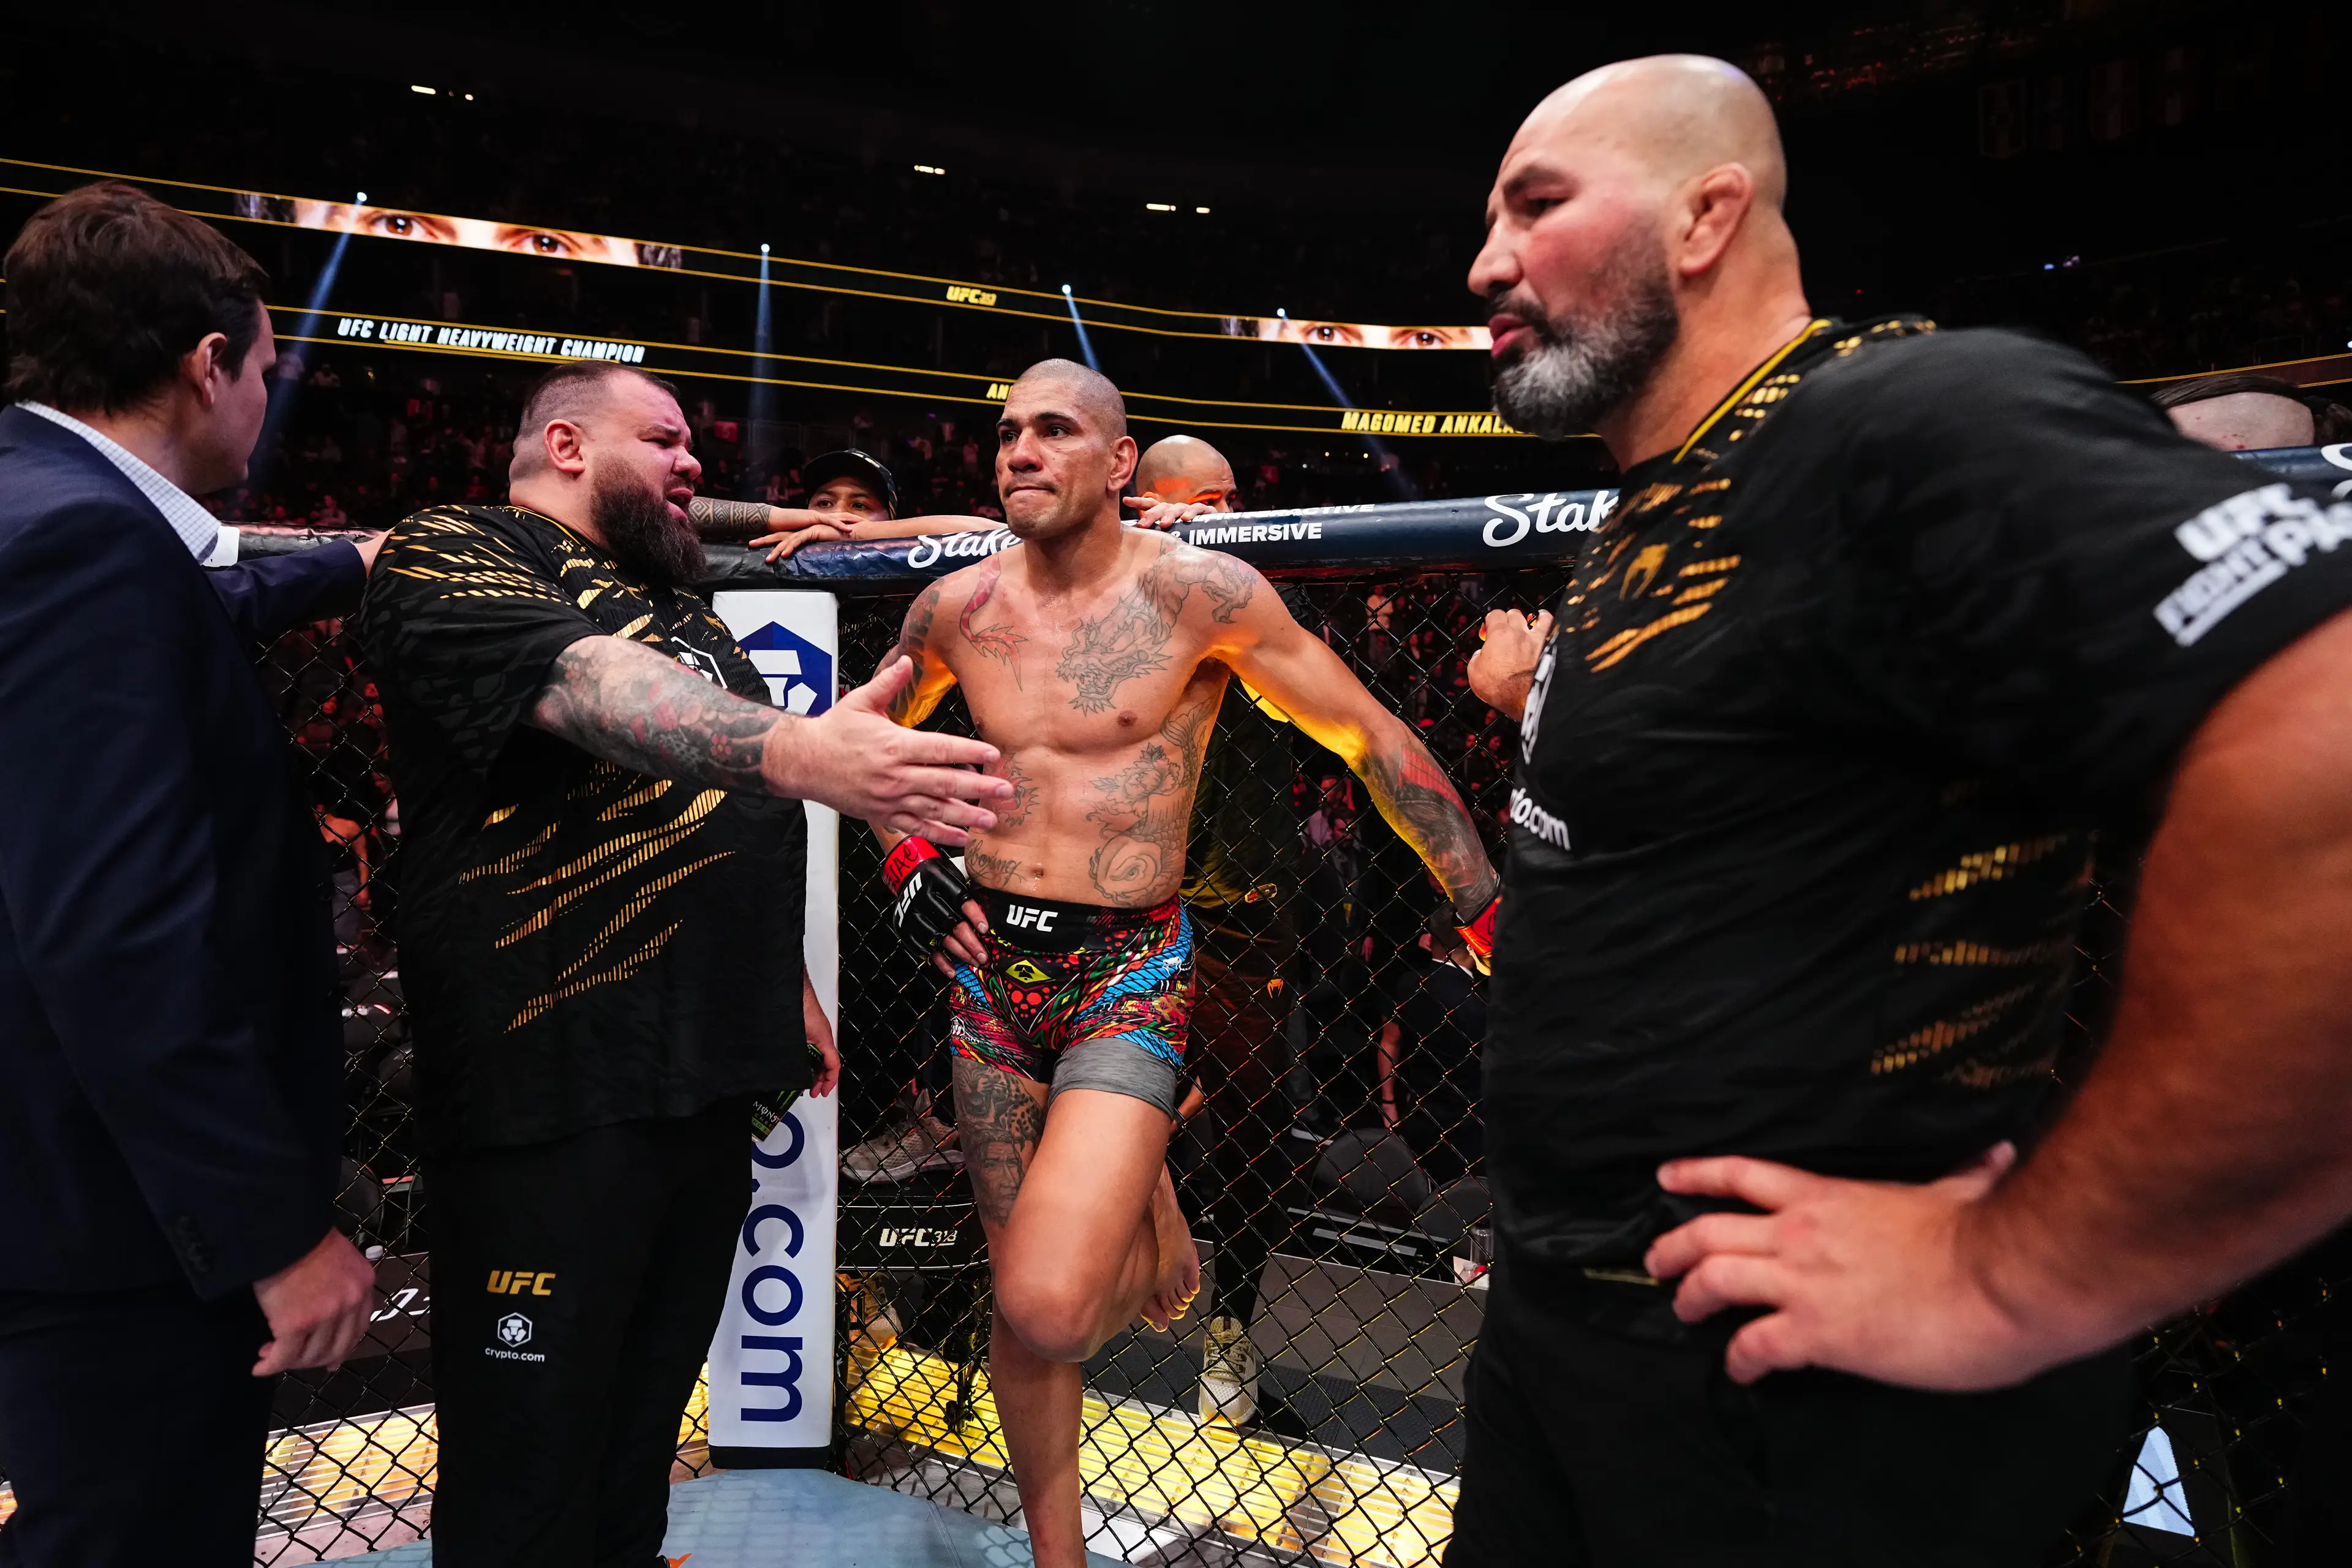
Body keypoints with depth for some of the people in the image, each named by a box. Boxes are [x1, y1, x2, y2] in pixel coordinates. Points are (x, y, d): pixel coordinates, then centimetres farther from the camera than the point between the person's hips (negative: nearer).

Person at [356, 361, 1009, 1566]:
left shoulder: (677, 604, 21)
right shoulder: (452, 556, -6)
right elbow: (590, 686, -28)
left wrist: (790, 985, 24)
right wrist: (795, 751, -44)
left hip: (709, 1073, 8)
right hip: (553, 1075, -8)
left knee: (644, 1431, 19)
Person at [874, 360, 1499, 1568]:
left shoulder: (1198, 591, -10)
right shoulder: (955, 607, 3)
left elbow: (1372, 737, -4)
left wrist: (1493, 910, -4)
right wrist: (899, 854, 6)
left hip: (1130, 971, -4)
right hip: (990, 968, 4)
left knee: (1050, 1308, -20)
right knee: (1018, 1296, 11)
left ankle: (1150, 1225, 17)